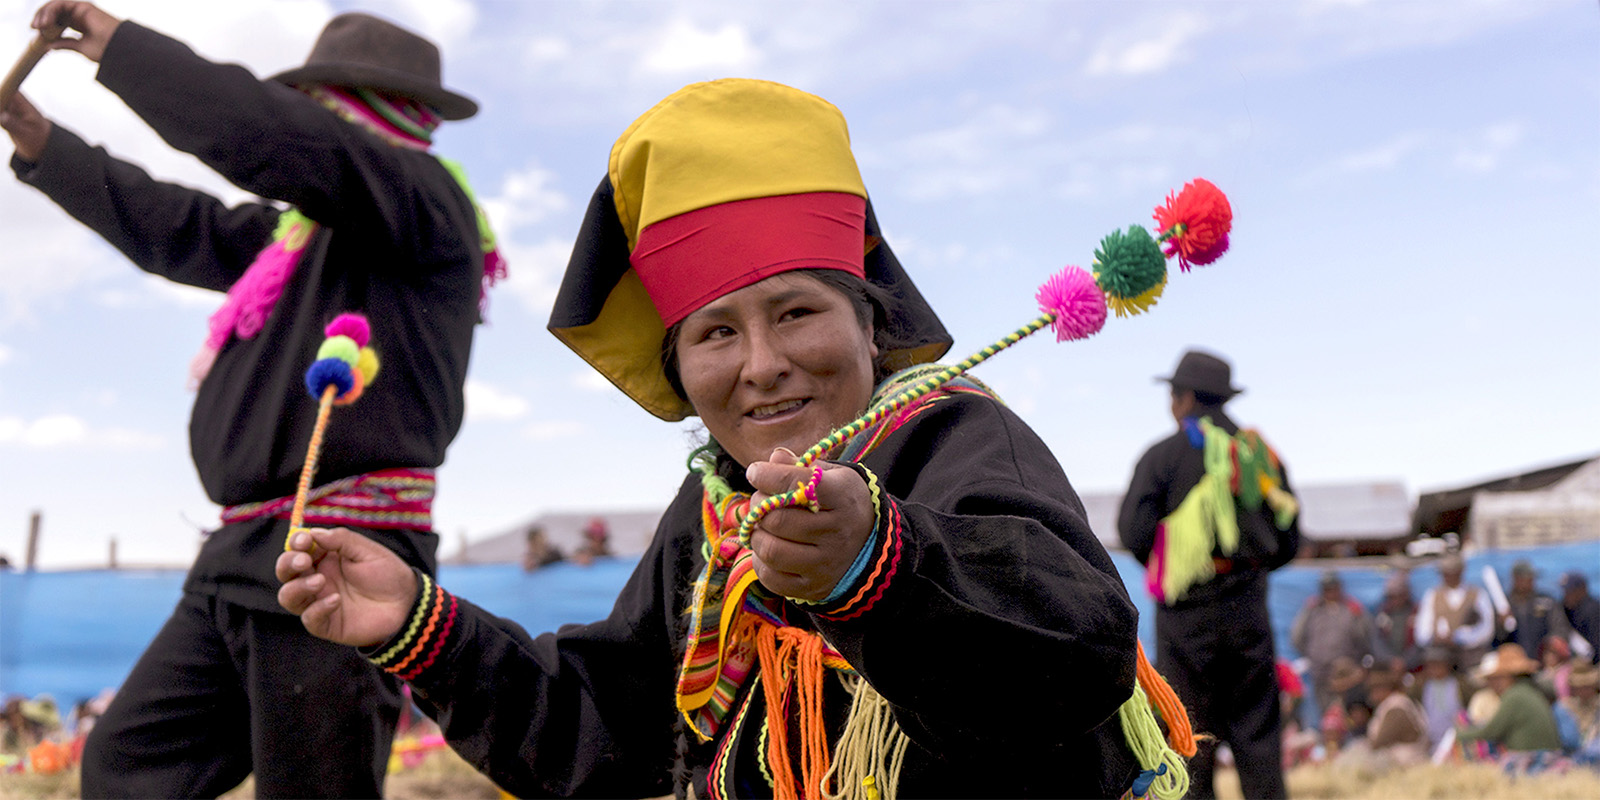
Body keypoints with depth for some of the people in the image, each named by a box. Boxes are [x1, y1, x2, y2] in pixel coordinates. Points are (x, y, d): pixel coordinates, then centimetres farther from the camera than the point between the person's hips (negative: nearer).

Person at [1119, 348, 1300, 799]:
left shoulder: (1163, 456, -3)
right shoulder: (1260, 453, 10)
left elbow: (1133, 530, -8)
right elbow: (1288, 538, 12)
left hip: (1186, 611, -4)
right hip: (1248, 606, 4)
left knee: (1189, 730, 1)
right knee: (1257, 731, 9)